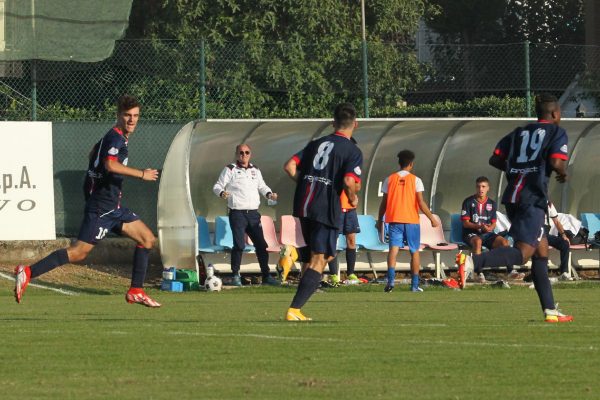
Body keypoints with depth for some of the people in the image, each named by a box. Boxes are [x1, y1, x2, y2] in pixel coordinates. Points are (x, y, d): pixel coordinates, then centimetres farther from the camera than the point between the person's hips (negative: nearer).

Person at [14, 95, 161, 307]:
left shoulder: (118, 137, 16)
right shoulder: (116, 138, -15)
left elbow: (93, 153, 32)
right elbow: (110, 164, -34)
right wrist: (142, 174, -28)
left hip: (113, 207, 10)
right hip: (101, 208, -10)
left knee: (147, 239, 9)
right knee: (79, 252, -15)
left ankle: (136, 292, 11)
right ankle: (28, 273, -13)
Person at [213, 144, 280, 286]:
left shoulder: (255, 170, 14)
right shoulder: (230, 170, -1)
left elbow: (262, 186, 26)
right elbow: (217, 186, -2)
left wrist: (269, 194, 6)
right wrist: (222, 192, -25)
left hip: (253, 213, 5)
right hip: (237, 213, -5)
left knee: (261, 245, 6)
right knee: (239, 245, -12)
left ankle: (266, 276, 15)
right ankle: (235, 276, -1)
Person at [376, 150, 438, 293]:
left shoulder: (390, 179, 4)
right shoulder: (415, 180, -2)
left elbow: (384, 202, 6)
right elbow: (421, 203, -7)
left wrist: (380, 220, 16)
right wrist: (432, 219, 1)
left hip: (394, 220, 1)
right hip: (411, 220, -1)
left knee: (394, 248, -6)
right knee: (415, 251, 10)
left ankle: (391, 279, -28)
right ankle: (414, 285, 10)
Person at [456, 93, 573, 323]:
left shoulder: (520, 132, 21)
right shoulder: (557, 132, 4)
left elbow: (495, 159, 13)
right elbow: (556, 162, -13)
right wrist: (563, 173, 9)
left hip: (512, 197, 8)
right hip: (533, 198, -8)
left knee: (541, 250, 15)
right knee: (524, 252, -15)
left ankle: (550, 310, 14)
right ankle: (472, 261, -37)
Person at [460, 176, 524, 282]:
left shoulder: (492, 204, 13)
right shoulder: (469, 202, 1)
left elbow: (494, 223, 10)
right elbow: (465, 223, -5)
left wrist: (490, 228, -15)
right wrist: (480, 226, -21)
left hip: (487, 234, 4)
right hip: (471, 234, -4)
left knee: (504, 242, -22)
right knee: (477, 241, -39)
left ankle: (510, 271, -18)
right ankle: (478, 273, -40)